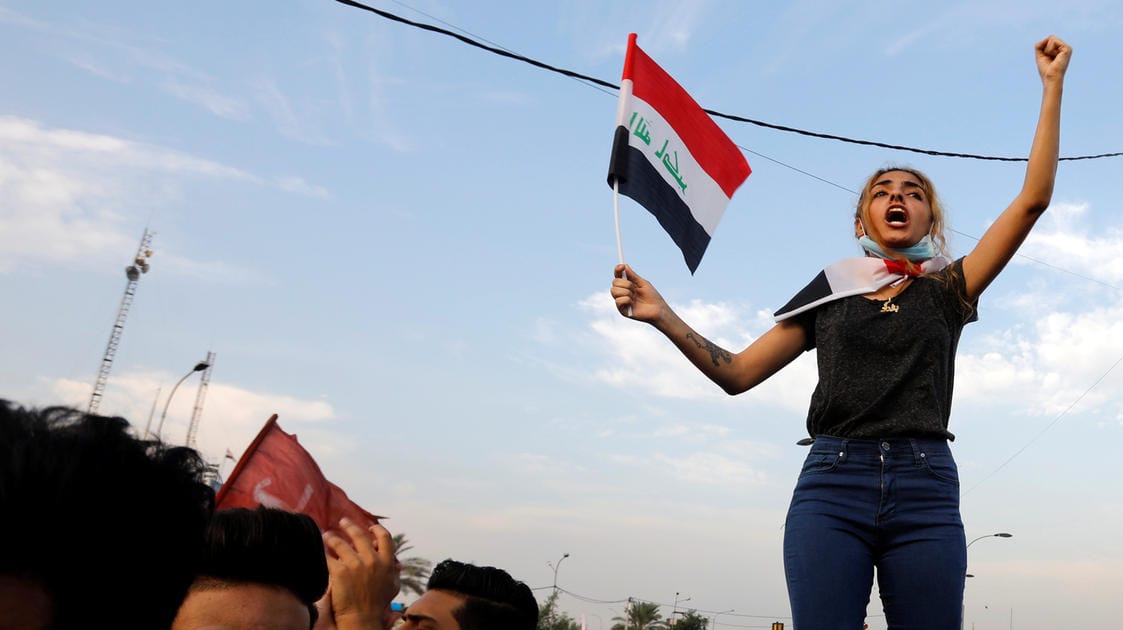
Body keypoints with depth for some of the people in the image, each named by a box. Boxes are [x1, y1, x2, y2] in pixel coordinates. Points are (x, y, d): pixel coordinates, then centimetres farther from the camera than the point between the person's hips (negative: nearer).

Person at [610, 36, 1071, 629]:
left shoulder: (946, 289, 14)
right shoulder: (830, 287, 16)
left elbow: (1033, 198, 6)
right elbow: (738, 373, 12)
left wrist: (1052, 85, 9)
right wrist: (661, 315, -1)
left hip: (925, 491, 0)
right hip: (832, 482, 0)